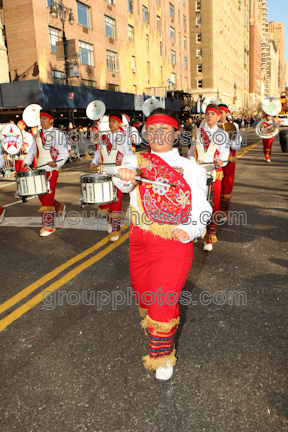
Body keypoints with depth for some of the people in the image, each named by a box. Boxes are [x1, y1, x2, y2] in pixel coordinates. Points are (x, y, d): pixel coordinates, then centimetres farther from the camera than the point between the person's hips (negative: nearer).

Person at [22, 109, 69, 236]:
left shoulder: (58, 134, -3)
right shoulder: (37, 135, 14)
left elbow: (64, 153, -7)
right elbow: (32, 151, 19)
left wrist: (56, 163, -24)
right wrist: (26, 162, 2)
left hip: (52, 169, -6)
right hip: (40, 170, 6)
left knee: (48, 197, -6)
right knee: (41, 196, 11)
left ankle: (48, 226, 2)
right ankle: (60, 207, 37)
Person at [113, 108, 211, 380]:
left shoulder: (191, 169, 0)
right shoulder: (137, 161, 3)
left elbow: (201, 210, 0)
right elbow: (123, 183, -19)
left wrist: (190, 230, -21)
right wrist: (125, 175, -43)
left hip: (174, 245, -3)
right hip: (139, 242, 3)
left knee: (163, 304, -5)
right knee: (143, 295, 20)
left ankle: (162, 355, 26)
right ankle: (152, 322, 57)